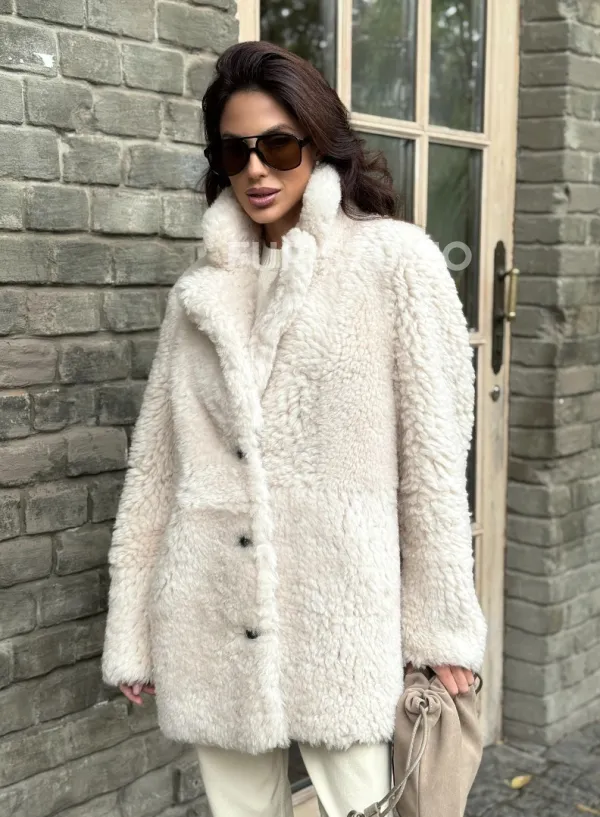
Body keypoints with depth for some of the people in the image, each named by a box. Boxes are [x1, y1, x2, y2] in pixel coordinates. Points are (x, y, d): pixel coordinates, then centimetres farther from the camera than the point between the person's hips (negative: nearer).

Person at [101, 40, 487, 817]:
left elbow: (432, 447, -2)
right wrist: (129, 629, 10)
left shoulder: (395, 260, -1)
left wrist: (442, 624, -2)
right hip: (211, 622, 3)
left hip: (340, 614, -3)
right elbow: (154, 463, 10)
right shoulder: (200, 292, 9)